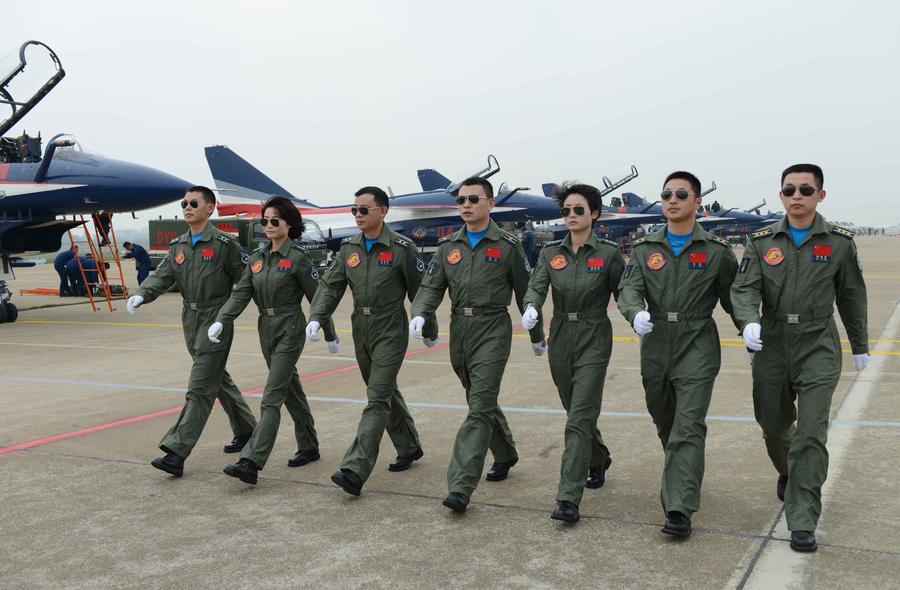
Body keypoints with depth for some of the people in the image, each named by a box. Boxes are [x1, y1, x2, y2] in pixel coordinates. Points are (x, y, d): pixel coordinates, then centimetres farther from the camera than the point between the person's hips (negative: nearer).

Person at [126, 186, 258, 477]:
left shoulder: (224, 243, -9)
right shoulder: (178, 245, 11)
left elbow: (244, 280, -7)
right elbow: (163, 275, 2)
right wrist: (141, 294, -17)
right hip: (190, 320, 8)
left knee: (200, 388, -9)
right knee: (218, 378, 18)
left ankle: (176, 452, -11)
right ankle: (246, 429, 35)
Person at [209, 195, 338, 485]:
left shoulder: (298, 258, -11)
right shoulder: (257, 257, 8)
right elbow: (241, 293, 1)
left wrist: (330, 336, 0)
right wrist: (220, 321, -15)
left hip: (289, 331, -7)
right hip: (266, 330, 7)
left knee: (272, 397, -11)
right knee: (291, 390, 16)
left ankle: (251, 462, -15)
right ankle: (309, 447, 30)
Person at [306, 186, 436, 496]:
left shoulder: (401, 248, -10)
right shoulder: (349, 247, 6)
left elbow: (419, 291, -3)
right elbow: (330, 285, 3)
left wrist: (430, 331, 4)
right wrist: (316, 318, -13)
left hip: (390, 333, -7)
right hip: (361, 331, 7)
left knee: (377, 399, -11)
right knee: (386, 393, 18)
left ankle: (355, 470, -15)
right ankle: (409, 448, 36)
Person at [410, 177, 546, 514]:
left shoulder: (507, 246, -2)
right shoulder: (448, 246, 9)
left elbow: (525, 293, 3)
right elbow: (431, 286, 5)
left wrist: (537, 336, 9)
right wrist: (419, 314, -16)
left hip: (492, 331, -5)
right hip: (459, 330, 5)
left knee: (480, 407, -12)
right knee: (481, 401, 19)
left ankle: (461, 486, -15)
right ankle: (505, 454, 42)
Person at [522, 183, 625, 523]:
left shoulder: (608, 253, -5)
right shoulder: (550, 252, 4)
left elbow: (624, 294, -3)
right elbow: (536, 286, -8)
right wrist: (531, 308, -30)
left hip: (593, 341, -4)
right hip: (560, 340, 4)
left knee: (579, 419, -11)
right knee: (577, 412, 19)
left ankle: (568, 500, -10)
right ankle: (598, 459, 47)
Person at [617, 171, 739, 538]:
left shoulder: (716, 251, 1)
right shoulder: (645, 249, 8)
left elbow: (732, 297, 6)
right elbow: (629, 289, -3)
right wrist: (636, 313, -25)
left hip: (697, 347, -4)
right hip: (655, 346, 4)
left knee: (687, 428, -12)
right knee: (665, 425, 17)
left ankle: (679, 510, -12)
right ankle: (684, 478, 42)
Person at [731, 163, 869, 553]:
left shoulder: (839, 243, 1)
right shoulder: (761, 242, 3)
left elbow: (852, 297, 9)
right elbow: (745, 288, -7)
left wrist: (860, 346, 16)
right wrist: (749, 322, -27)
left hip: (818, 349, -2)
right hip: (771, 347, 2)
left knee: (810, 436, -10)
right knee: (773, 427, 15)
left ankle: (802, 523, -3)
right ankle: (787, 473, 47)